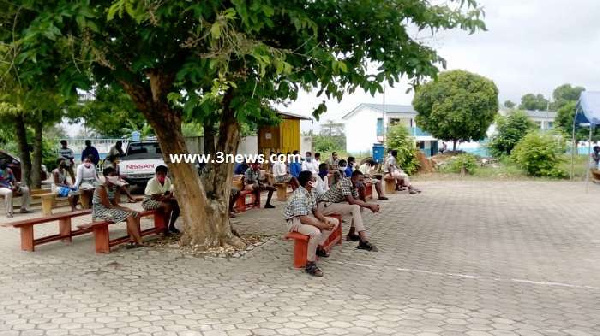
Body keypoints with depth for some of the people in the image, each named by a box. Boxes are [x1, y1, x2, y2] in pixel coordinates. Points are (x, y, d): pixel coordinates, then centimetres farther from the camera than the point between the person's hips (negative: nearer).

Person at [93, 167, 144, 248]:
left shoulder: (113, 187, 10)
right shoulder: (101, 188, -17)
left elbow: (114, 204, 12)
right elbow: (107, 206, -19)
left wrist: (123, 208, -5)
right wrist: (123, 209, -17)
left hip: (111, 209, 10)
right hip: (101, 211, -9)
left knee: (136, 214, -3)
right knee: (128, 216, -25)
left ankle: (132, 241, -13)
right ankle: (139, 242, -22)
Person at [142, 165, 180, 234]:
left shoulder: (167, 180, -4)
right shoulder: (152, 182, -24)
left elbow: (168, 193, 2)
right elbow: (155, 197, -25)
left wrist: (170, 196, -21)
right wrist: (167, 197, -23)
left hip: (160, 199, 8)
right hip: (149, 201, -8)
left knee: (177, 204, -8)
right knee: (168, 205, -31)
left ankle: (171, 226, 5)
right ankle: (165, 229, -18)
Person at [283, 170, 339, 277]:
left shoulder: (311, 192, 3)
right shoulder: (299, 196, -27)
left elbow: (315, 210, 11)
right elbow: (303, 219, -31)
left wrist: (324, 219, -9)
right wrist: (322, 225, -29)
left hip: (308, 217, 10)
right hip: (295, 221, -10)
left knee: (334, 222, 4)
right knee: (316, 232, -38)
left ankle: (319, 247, 8)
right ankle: (310, 264, -24)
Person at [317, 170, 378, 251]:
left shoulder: (353, 185, 6)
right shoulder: (344, 182, -20)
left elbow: (357, 200, 8)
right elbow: (351, 201, -27)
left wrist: (370, 206, -9)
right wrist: (370, 205, -22)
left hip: (334, 204, 10)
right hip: (324, 205, -10)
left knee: (357, 207, 8)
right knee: (355, 208, -22)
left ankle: (351, 234, 13)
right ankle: (364, 242, -28)